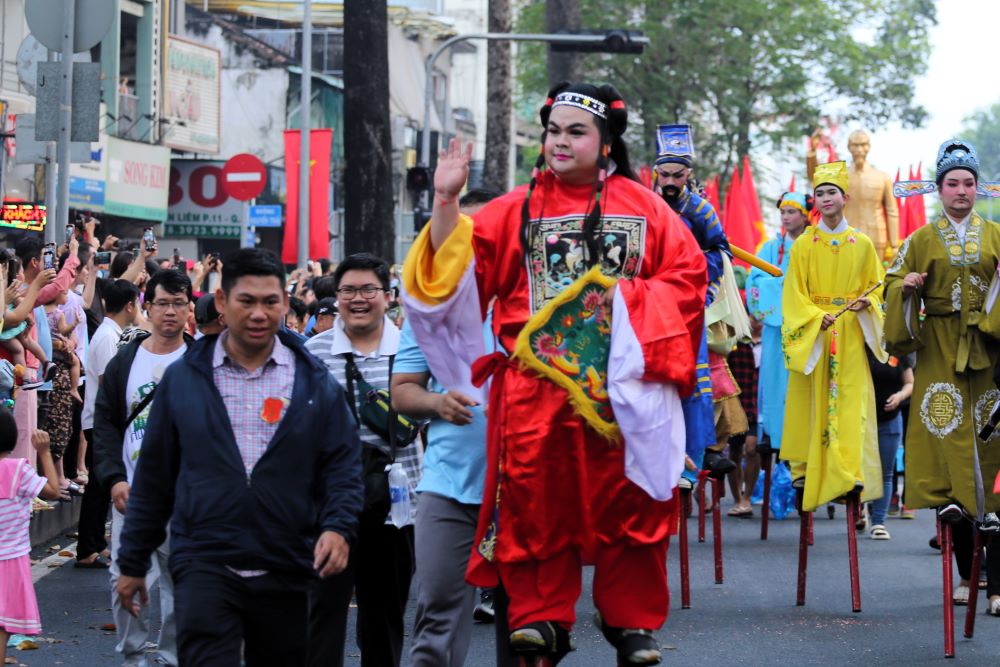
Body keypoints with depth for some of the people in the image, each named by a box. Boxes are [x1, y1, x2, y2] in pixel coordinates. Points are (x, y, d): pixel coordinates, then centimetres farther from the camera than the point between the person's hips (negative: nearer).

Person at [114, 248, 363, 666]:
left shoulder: (314, 382, 6)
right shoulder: (183, 378, 5)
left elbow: (342, 466, 3)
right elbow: (154, 476, 9)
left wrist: (339, 527, -16)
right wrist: (132, 563, 11)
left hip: (287, 570, 2)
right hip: (204, 565, -1)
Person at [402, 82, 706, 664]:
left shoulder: (643, 207, 9)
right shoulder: (517, 209, 10)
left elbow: (687, 275, 3)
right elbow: (455, 265, 3)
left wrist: (626, 297, -10)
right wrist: (447, 201, -10)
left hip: (621, 383, -1)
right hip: (534, 385, 1)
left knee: (626, 498, -2)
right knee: (536, 500, -4)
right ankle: (542, 618, 4)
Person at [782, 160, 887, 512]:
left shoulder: (862, 244, 6)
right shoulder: (803, 245, 3)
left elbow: (875, 286, 12)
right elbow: (793, 294, 0)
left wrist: (866, 302, -9)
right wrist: (817, 317, -15)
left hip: (851, 336, 0)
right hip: (812, 334, 0)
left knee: (851, 401, -8)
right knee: (813, 403, 0)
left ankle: (850, 473, -13)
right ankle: (804, 470, 10)